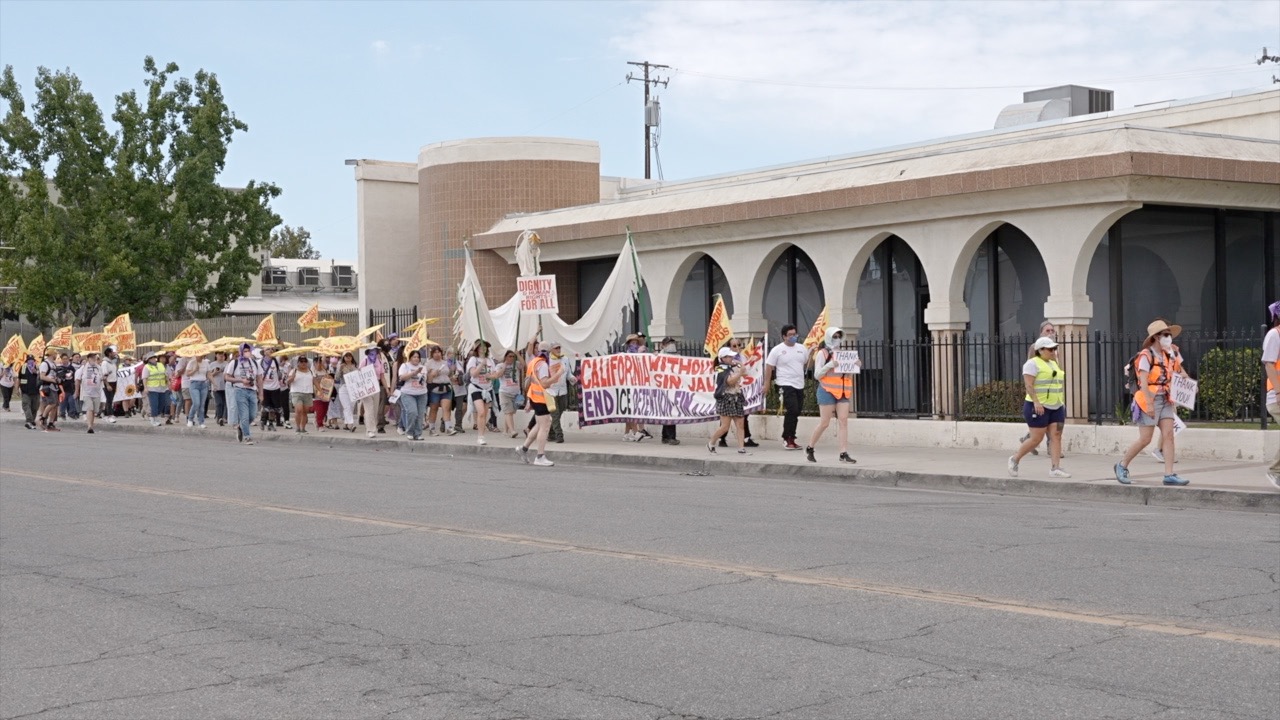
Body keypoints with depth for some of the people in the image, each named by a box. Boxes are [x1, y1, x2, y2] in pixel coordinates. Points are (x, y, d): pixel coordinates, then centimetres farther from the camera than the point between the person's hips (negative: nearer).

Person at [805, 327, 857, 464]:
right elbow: (817, 375, -7)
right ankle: (809, 448, 14)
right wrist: (830, 365, -20)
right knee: (824, 423, -3)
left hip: (842, 392, 5)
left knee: (843, 421, -4)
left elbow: (848, 374, 20)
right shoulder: (822, 353, -3)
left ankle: (844, 453, -6)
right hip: (827, 391, -5)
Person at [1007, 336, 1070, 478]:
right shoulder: (1033, 364, -8)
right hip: (1038, 407, -8)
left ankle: (1056, 468, -6)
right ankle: (1015, 459, 12)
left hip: (1056, 407, 8)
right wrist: (1036, 402, -27)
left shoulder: (1053, 364, 17)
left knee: (1056, 436, -3)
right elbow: (1029, 384, -17)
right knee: (1036, 439, -6)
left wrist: (1062, 402, 18)